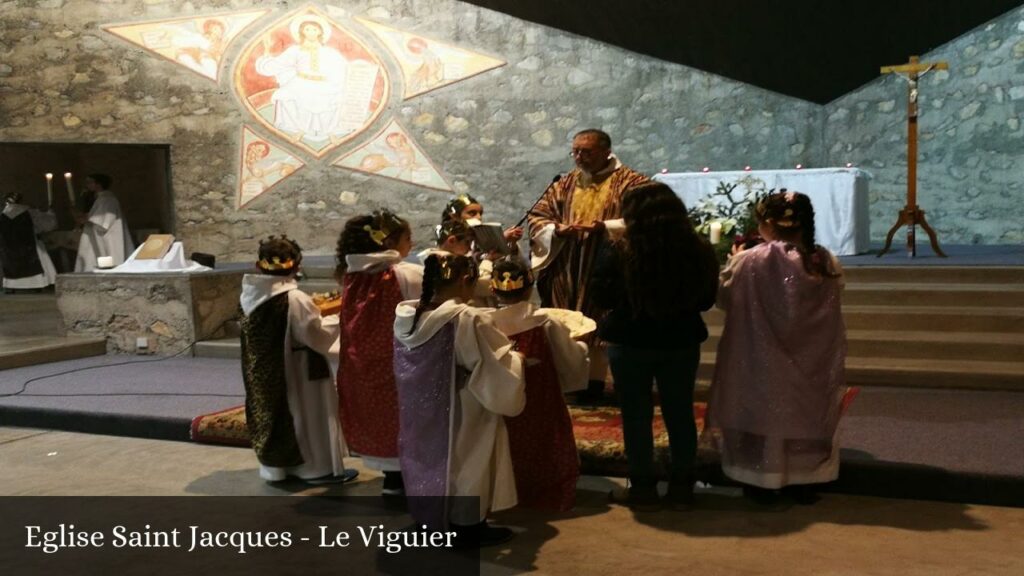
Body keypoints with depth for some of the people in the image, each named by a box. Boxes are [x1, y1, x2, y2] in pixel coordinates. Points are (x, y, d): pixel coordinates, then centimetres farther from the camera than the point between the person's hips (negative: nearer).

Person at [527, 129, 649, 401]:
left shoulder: (631, 182, -1)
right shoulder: (565, 184, 14)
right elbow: (536, 215, 13)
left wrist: (604, 227, -22)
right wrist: (557, 229, -8)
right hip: (565, 270, 4)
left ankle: (594, 379, 5)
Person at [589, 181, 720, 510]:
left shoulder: (620, 254, -18)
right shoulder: (699, 251, -6)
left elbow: (602, 297, -7)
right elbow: (707, 300, 5)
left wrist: (606, 253, 4)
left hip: (631, 343, -3)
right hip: (682, 342, 4)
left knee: (637, 415, 8)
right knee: (680, 413, 14)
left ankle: (643, 488, 16)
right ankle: (682, 487, 23)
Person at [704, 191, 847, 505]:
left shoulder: (750, 261, -17)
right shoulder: (826, 263, -5)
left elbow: (724, 297, -3)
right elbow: (829, 312, 9)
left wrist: (734, 264, 13)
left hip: (764, 363, -3)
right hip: (810, 364, 3)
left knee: (764, 415, 11)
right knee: (807, 416, 16)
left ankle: (763, 480, 19)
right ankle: (806, 480, 25)